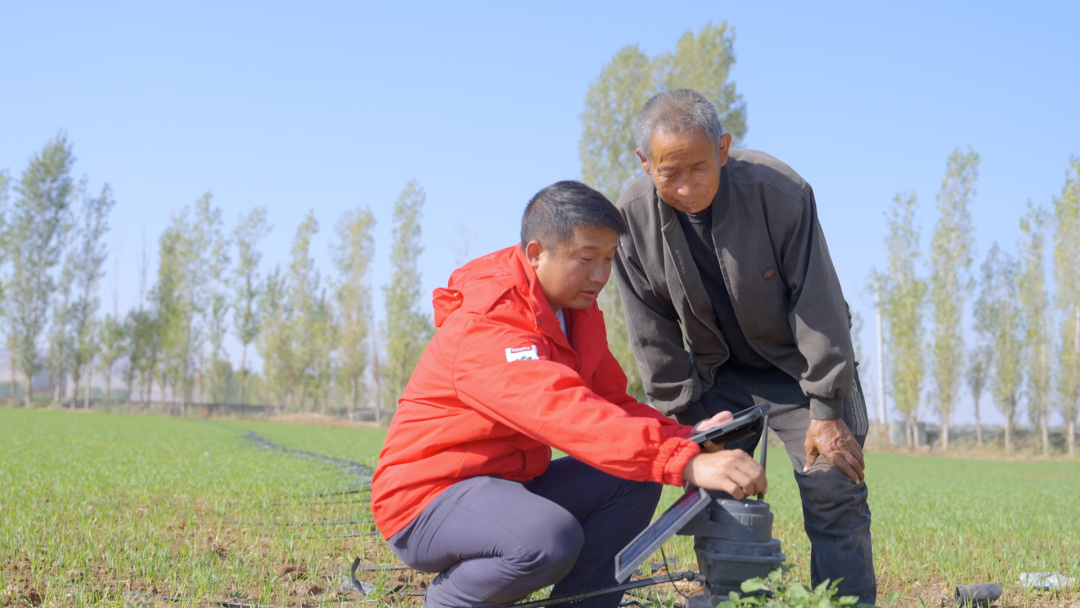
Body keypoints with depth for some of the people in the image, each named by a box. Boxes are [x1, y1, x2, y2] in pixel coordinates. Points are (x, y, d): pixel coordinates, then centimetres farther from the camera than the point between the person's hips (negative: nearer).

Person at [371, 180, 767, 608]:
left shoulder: (579, 313, 5)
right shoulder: (486, 327, -26)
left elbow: (611, 405, 4)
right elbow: (567, 414, -40)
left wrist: (690, 437, -16)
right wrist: (687, 463, -48)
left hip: (510, 482, 9)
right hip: (427, 497, -9)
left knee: (634, 481, -7)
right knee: (552, 539, -35)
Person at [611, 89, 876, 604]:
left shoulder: (779, 190, -26)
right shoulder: (633, 218, -17)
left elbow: (818, 302, -21)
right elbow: (653, 335, -7)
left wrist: (826, 410, -19)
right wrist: (683, 417, -8)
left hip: (800, 362, -3)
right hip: (718, 369, 3)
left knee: (833, 493, -10)